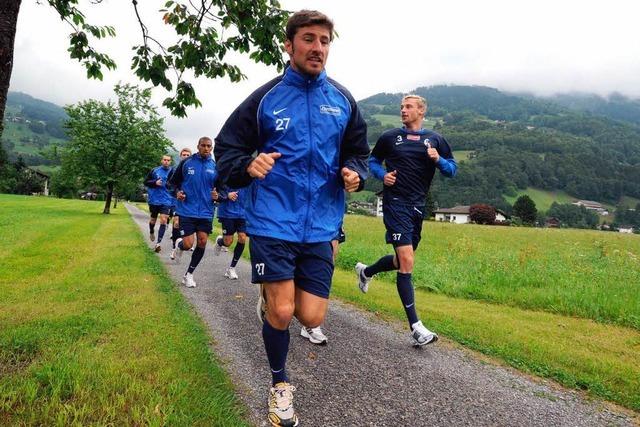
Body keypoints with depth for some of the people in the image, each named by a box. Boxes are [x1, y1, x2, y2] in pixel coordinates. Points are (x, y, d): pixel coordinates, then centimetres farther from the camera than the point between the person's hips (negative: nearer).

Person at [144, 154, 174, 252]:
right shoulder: (154, 170, 1)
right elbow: (146, 182, 4)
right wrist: (155, 183, -13)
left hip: (166, 201, -1)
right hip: (154, 200, 1)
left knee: (164, 221, -12)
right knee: (153, 220, 15)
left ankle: (158, 243, -10)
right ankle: (151, 232, 46)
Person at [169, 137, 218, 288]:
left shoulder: (215, 166, 3)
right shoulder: (186, 162, -1)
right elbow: (174, 182, 10)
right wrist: (177, 192, -9)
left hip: (206, 212, 2)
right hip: (187, 210, -2)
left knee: (202, 243, 1)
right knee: (188, 244, -8)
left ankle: (189, 274, 20)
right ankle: (179, 244, 31)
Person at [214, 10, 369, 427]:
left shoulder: (343, 100, 8)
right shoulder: (265, 97, 0)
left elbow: (359, 152, 17)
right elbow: (227, 148, 3)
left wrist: (354, 173, -6)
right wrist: (248, 166, -18)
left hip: (321, 226, 3)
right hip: (273, 223, -2)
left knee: (311, 317, 1)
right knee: (282, 313, -4)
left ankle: (272, 295, 38)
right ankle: (280, 384, 26)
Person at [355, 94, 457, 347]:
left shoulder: (435, 140, 10)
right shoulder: (390, 137, 5)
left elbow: (452, 169, 10)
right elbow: (373, 161, 16)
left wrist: (438, 160, -11)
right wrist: (382, 175, -4)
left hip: (418, 207, 5)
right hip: (395, 203, -4)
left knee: (402, 260, 16)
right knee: (407, 262, -15)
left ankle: (366, 271, 45)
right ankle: (415, 327, -12)